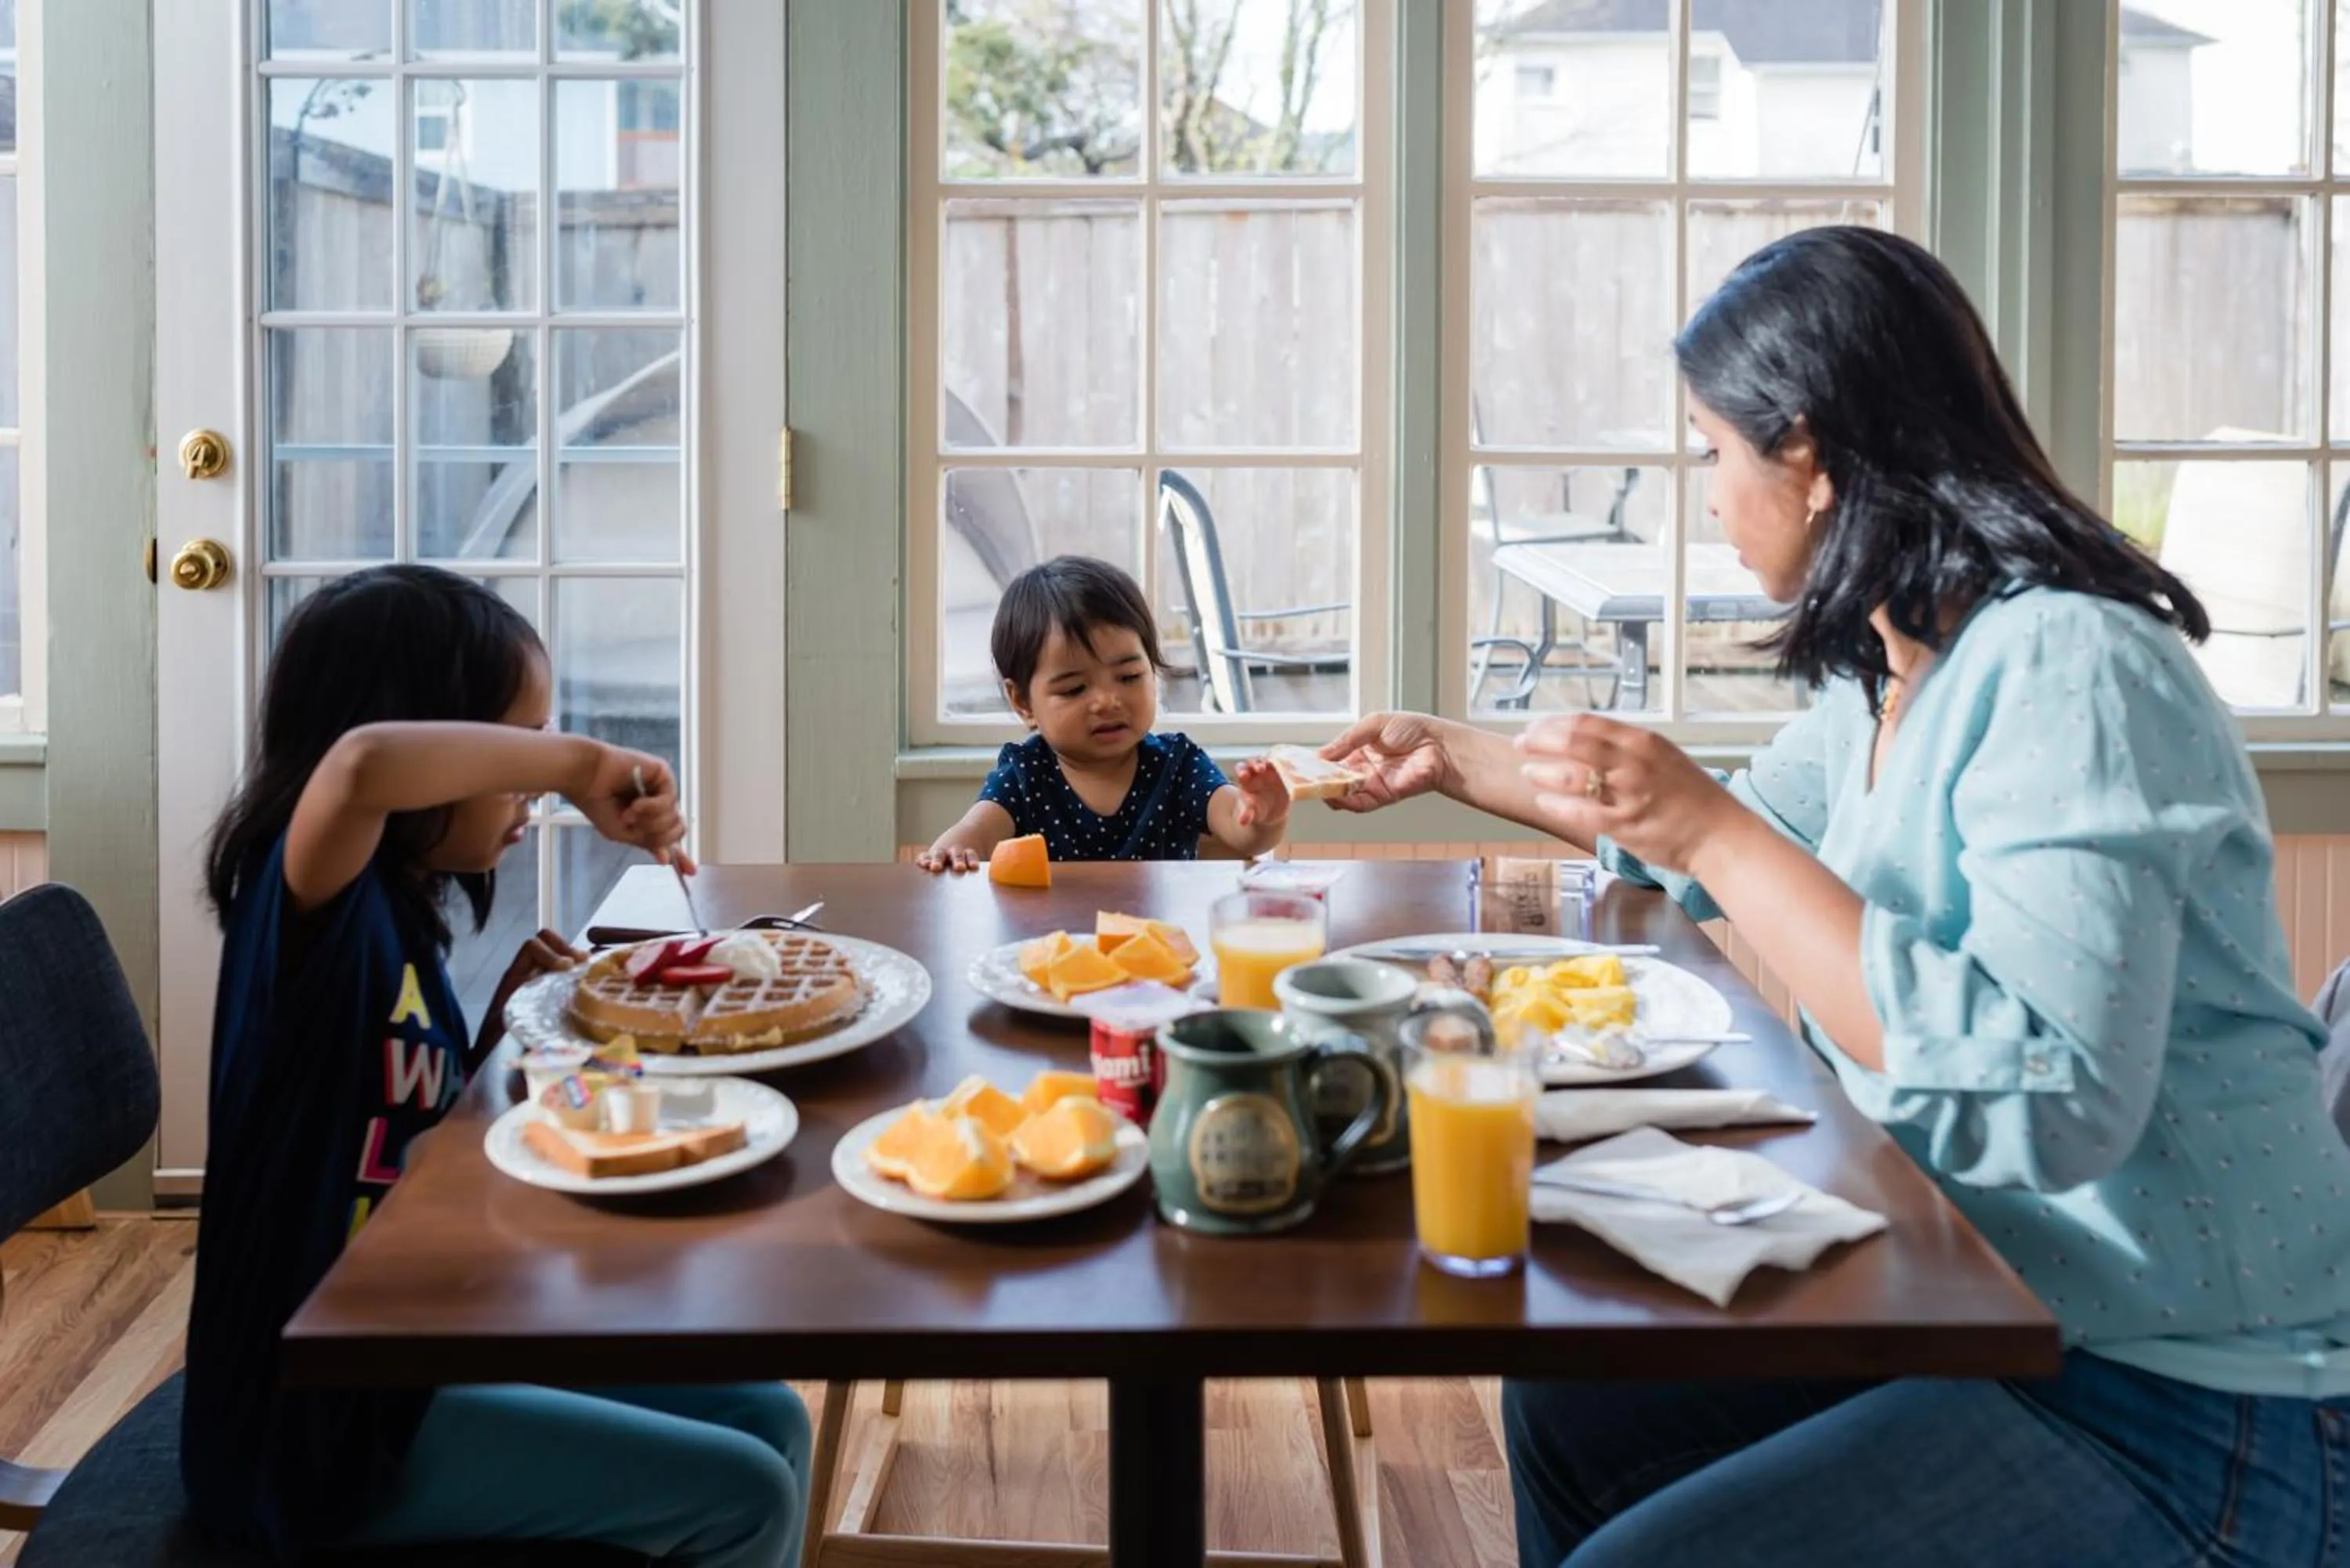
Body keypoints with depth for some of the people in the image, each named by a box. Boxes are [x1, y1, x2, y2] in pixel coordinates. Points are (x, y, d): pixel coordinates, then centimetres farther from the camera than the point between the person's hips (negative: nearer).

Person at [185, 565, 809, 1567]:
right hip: (323, 1421, -9)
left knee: (767, 1419, 13)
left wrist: (507, 1019, 0)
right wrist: (576, 762, -29)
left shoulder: (398, 918, 7)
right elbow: (362, 763, -44)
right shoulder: (315, 897, -19)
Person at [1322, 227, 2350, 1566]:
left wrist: (1715, 836, -29)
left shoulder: (2067, 668, -23)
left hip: (2182, 1417, -9)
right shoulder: (1896, 677, 7)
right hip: (1979, 1311, 10)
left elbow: (2049, 1102, -34)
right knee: (1568, 1420, 15)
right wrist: (1456, 758, 33)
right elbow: (1758, 828, 28)